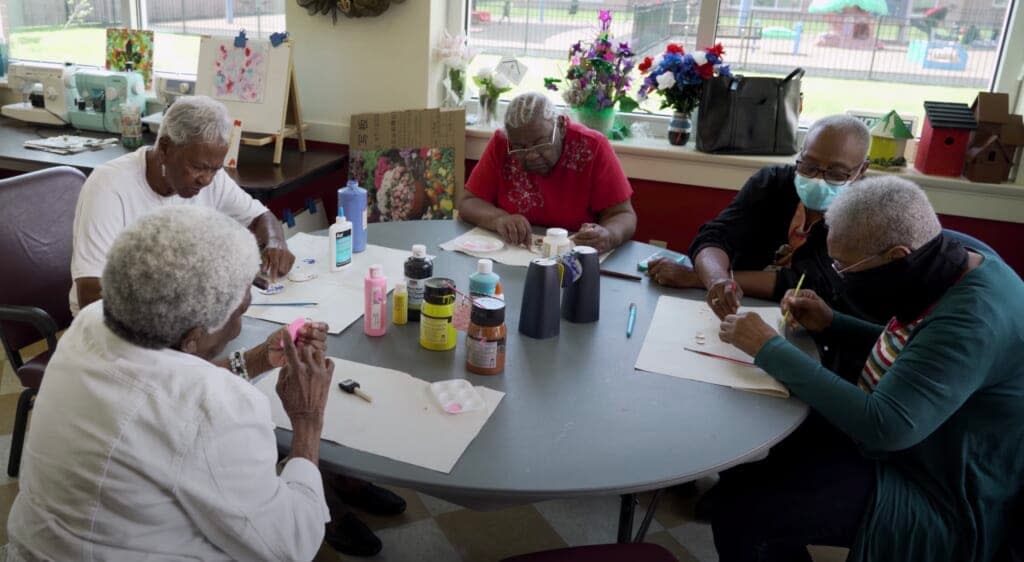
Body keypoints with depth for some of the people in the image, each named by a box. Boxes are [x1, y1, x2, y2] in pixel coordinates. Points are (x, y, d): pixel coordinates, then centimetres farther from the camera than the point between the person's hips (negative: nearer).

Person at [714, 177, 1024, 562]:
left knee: (740, 512, -19)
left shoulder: (975, 319, -30)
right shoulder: (951, 268, -2)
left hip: (937, 500, -9)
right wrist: (831, 324, 1)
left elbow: (884, 426, -37)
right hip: (907, 451, 9)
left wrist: (770, 349, -30)